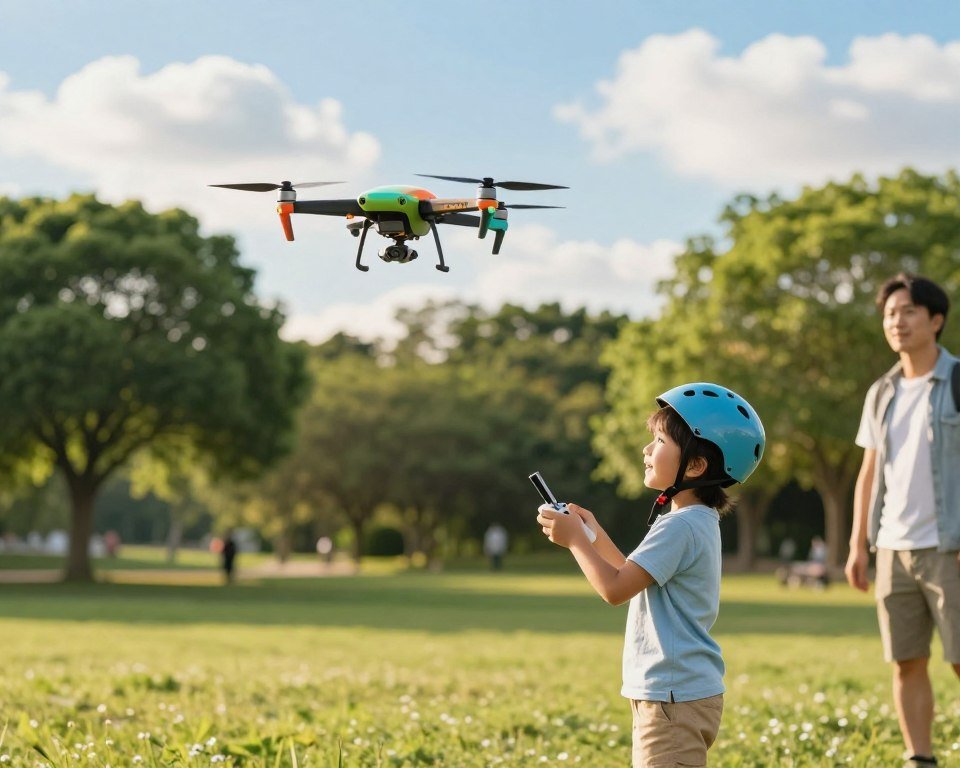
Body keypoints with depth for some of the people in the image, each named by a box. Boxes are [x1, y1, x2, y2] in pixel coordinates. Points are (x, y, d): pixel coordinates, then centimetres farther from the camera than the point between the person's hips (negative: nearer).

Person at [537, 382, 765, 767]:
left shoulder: (680, 526, -19)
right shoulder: (699, 521, 14)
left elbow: (615, 588, -22)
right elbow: (635, 578, 23)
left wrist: (575, 539, -10)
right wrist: (596, 538, 15)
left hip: (675, 698, -11)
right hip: (677, 692, 11)